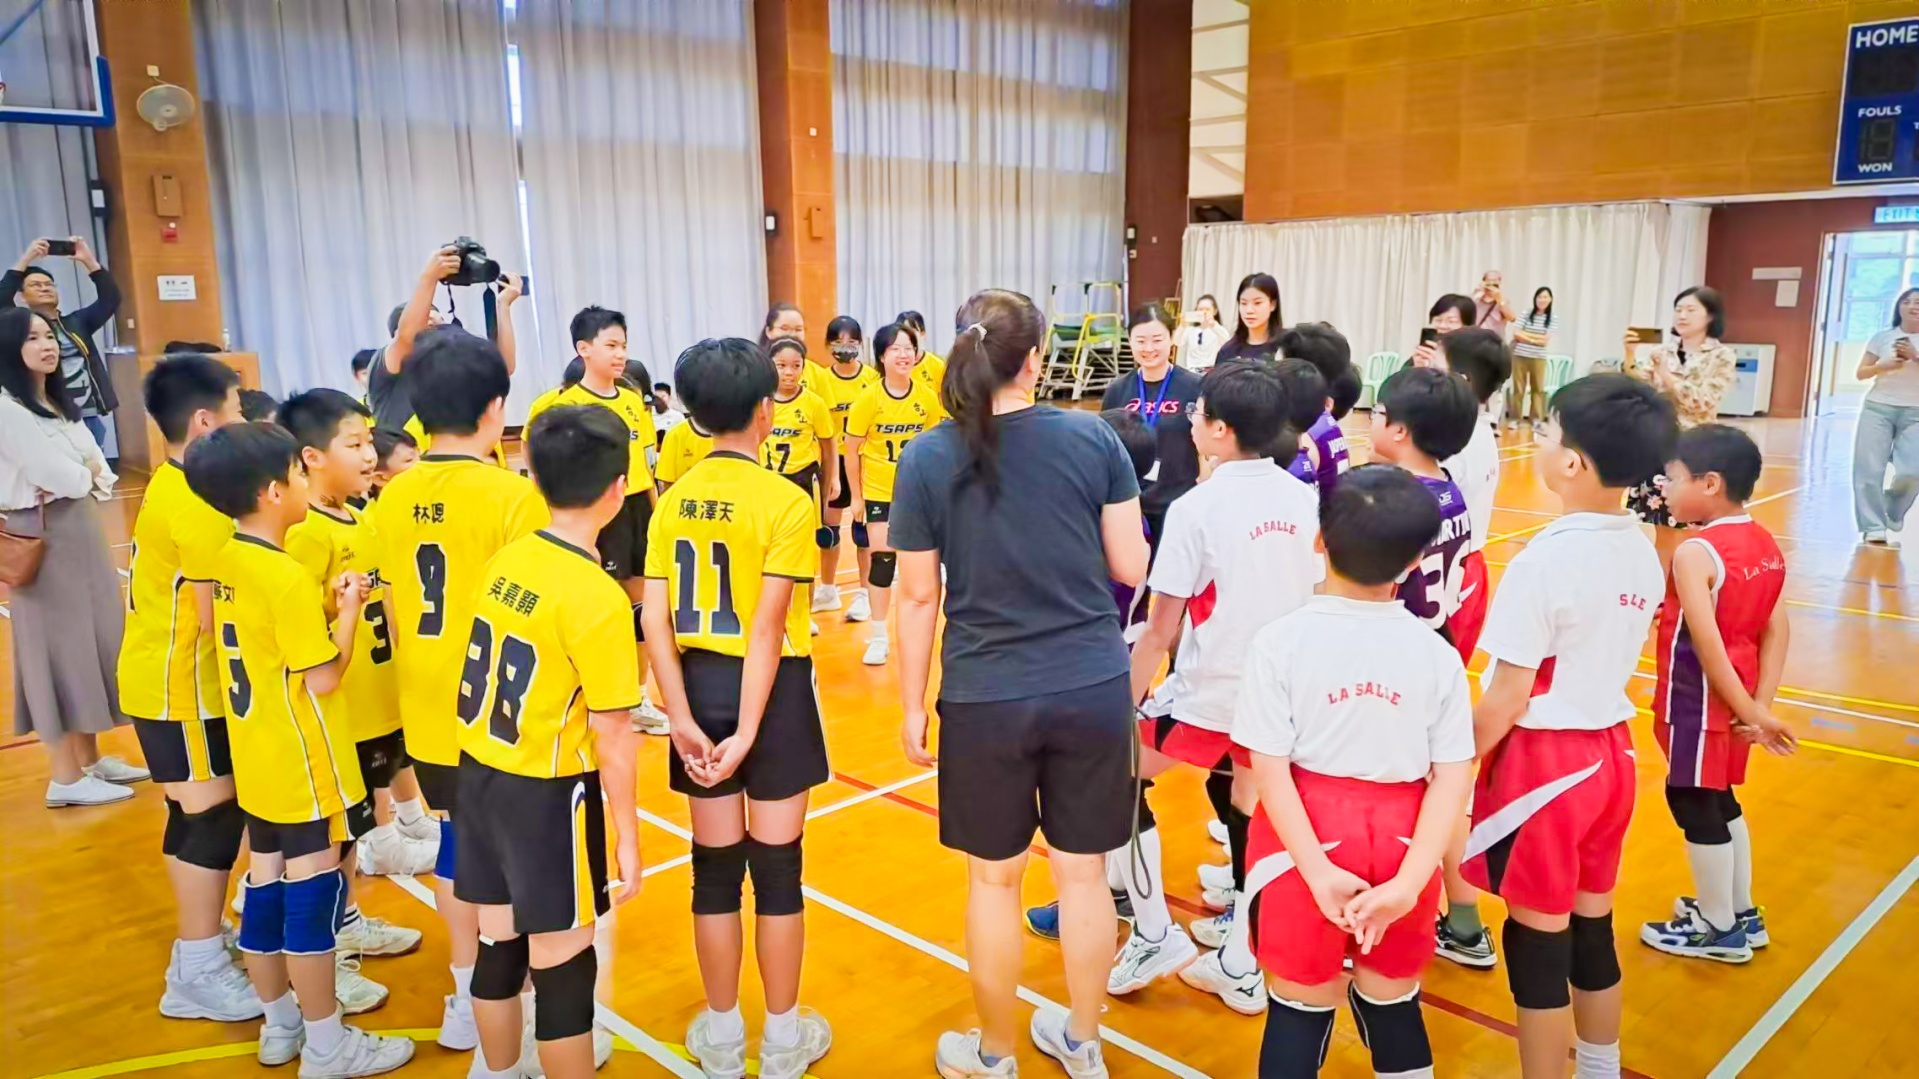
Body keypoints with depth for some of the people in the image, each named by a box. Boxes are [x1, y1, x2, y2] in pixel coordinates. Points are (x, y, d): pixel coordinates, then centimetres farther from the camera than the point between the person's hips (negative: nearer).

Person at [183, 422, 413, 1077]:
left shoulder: (228, 564, 4)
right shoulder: (287, 577, -23)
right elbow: (324, 678, -21)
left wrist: (324, 605, 6)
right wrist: (348, 610, -10)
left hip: (260, 761, 9)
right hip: (304, 766, -9)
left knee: (266, 885, 16)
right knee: (312, 893, 2)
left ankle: (280, 1023, 31)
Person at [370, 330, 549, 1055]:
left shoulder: (393, 496, 0)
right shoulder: (513, 496, -18)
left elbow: (394, 605, 8)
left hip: (426, 715, 6)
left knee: (457, 842, 22)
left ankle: (466, 989, 36)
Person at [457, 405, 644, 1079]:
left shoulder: (505, 561, -1)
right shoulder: (598, 598, -21)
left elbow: (500, 669, 7)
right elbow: (611, 734, -17)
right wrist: (627, 838, -8)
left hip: (480, 771, 7)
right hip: (548, 791, -7)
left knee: (499, 942, 22)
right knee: (562, 964, 7)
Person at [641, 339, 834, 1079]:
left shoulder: (674, 501, 2)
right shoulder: (784, 501, -13)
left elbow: (655, 619, -5)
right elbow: (768, 627, -18)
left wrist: (682, 719, -7)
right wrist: (748, 734, -17)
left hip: (700, 683, 5)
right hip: (770, 688, -4)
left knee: (715, 865, 15)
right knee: (776, 867, 9)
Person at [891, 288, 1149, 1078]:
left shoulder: (927, 458, -6)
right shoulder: (1093, 438, -5)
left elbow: (919, 598, -3)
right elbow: (1131, 569, -1)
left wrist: (912, 707, 7)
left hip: (986, 699, -1)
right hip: (1094, 689, 2)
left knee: (994, 879, 15)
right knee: (1083, 872, 16)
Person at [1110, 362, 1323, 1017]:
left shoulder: (1196, 508, -15)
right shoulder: (1304, 500, 1)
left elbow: (1162, 629, -12)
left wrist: (1127, 702, -1)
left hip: (1209, 691, -6)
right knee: (1248, 809, 20)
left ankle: (1155, 935, 15)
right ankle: (1243, 967, 27)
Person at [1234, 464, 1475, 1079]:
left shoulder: (1281, 641, -12)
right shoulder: (1437, 654, -4)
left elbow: (1271, 769, -15)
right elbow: (1454, 777, -7)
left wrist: (1318, 870, -14)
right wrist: (1410, 880, -10)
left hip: (1308, 842, -2)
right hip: (1399, 842, 2)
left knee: (1300, 1009, 13)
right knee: (1392, 1004, 20)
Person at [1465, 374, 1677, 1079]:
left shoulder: (1544, 560, -22)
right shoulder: (1643, 552, 1)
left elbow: (1507, 698, -19)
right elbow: (1608, 654, 11)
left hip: (1544, 762, -8)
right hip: (1611, 752, 8)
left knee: (1537, 943, 6)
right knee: (1592, 929, 20)